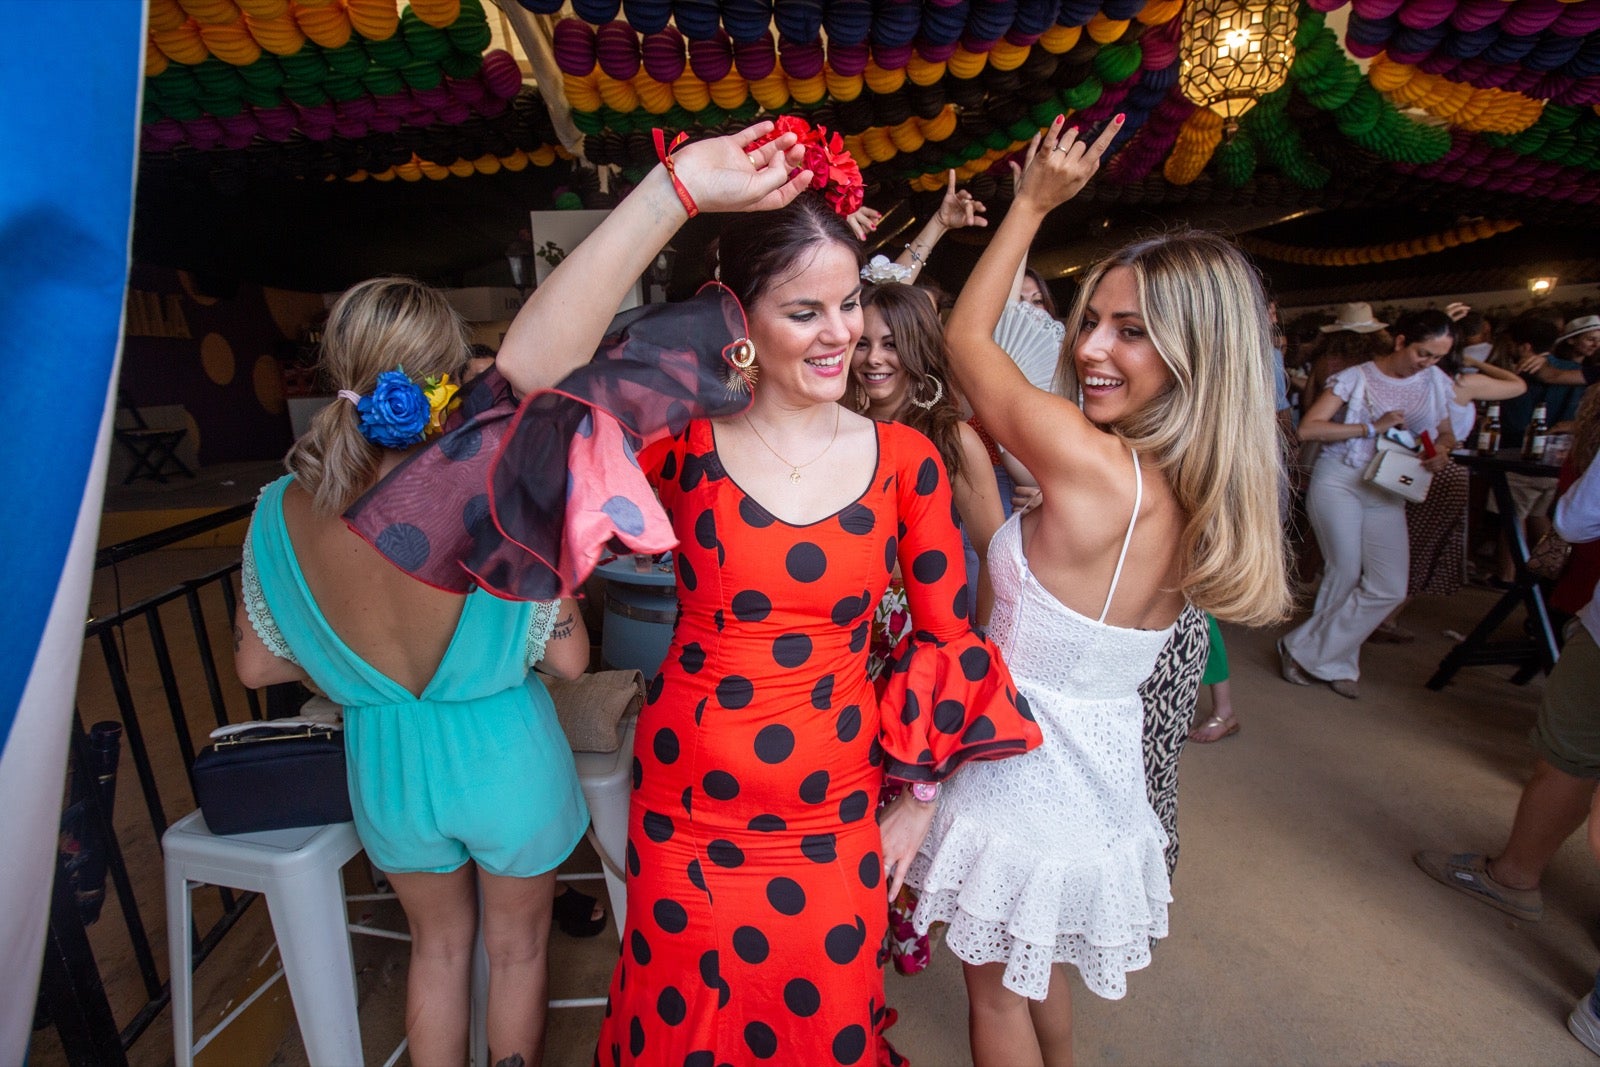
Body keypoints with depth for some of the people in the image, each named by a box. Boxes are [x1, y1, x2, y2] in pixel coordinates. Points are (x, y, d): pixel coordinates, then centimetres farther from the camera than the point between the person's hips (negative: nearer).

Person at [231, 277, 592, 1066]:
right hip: (502, 757, -3)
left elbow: (257, 666, -2)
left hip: (387, 764, 3)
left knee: (437, 947, 30)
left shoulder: (282, 512, -16)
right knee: (516, 949, 25)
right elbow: (568, 658, -19)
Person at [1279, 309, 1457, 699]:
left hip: (1387, 492, 5)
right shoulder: (1356, 377, -5)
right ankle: (1338, 662, 17)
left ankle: (1304, 650, 2)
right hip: (1339, 481, -5)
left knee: (1390, 588, -8)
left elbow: (1446, 435, 19)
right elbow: (1308, 429, -13)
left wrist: (1442, 452, -5)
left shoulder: (1435, 382, 9)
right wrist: (1372, 427, -17)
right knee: (1345, 574, -4)